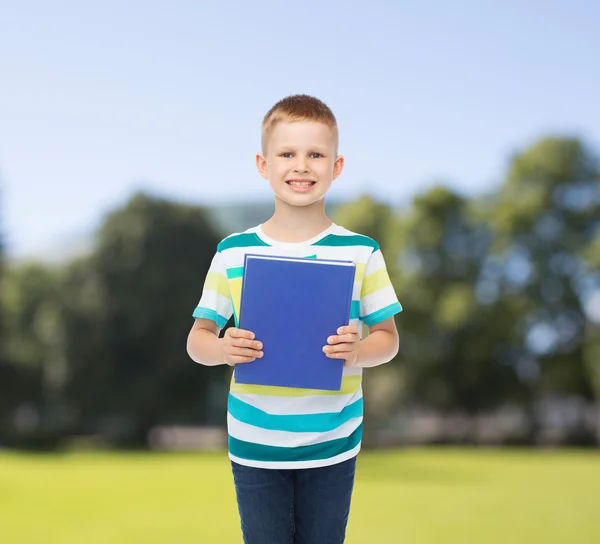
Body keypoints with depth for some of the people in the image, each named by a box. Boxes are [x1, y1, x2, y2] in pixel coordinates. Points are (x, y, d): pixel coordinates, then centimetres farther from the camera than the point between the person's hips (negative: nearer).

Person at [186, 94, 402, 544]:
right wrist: (224, 349, -19)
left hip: (332, 446, 0)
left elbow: (388, 338, 3)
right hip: (254, 446, 0)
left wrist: (359, 352, -18)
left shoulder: (361, 253, -3)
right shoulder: (233, 253, -3)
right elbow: (198, 338, 3)